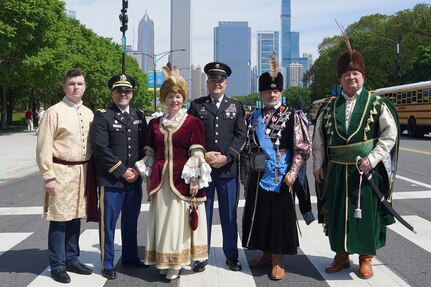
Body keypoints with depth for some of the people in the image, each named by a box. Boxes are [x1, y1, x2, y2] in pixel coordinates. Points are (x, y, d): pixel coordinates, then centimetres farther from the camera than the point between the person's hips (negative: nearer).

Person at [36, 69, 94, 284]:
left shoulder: (88, 113, 10)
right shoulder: (54, 112, -7)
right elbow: (44, 147, -10)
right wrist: (48, 176, -13)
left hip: (82, 171, 6)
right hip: (61, 171, -5)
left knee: (75, 217, 14)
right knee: (59, 219, 1)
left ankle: (72, 259, 27)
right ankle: (57, 265, 14)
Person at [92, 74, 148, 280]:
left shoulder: (139, 115, 11)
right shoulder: (102, 116, -5)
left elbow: (145, 146, 11)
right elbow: (101, 148, -14)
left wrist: (137, 169, -3)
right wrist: (122, 171, -14)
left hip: (135, 179, 5)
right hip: (111, 180, -5)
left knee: (131, 221, 17)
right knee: (108, 223, 4)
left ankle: (130, 257, 32)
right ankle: (107, 264, 17)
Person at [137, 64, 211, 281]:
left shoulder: (193, 122, -4)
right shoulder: (155, 124, 10)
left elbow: (197, 155, -7)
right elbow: (150, 154, 13)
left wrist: (194, 180, -12)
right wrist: (149, 178, 9)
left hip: (183, 179, -4)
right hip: (160, 179, 4)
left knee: (179, 219, 2)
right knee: (161, 218, 10)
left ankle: (175, 264, 16)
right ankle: (163, 261, 24)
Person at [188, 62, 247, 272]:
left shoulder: (236, 106, 10)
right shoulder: (196, 105, 7)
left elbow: (240, 135, 1)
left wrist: (226, 156, -12)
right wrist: (203, 156, -12)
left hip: (228, 168, 1)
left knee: (229, 214, 9)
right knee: (202, 213, 7)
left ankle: (231, 255, 22)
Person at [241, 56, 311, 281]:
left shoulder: (292, 116, -5)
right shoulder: (254, 117, 10)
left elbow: (302, 148, -8)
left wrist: (292, 172, -16)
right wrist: (247, 174, 12)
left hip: (280, 177, -5)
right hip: (257, 176, 5)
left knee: (280, 216, 2)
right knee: (259, 215, 12)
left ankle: (278, 262, 16)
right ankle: (266, 255, 30)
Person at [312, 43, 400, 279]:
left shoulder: (377, 104, -2)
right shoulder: (329, 108, 6)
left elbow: (390, 134, -5)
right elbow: (319, 139, 10)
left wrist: (373, 158, -15)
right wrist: (318, 165, 6)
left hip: (366, 169, -2)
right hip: (337, 170, 3)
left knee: (367, 211, 5)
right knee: (338, 211, 9)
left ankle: (366, 258, 22)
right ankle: (341, 255, 26)